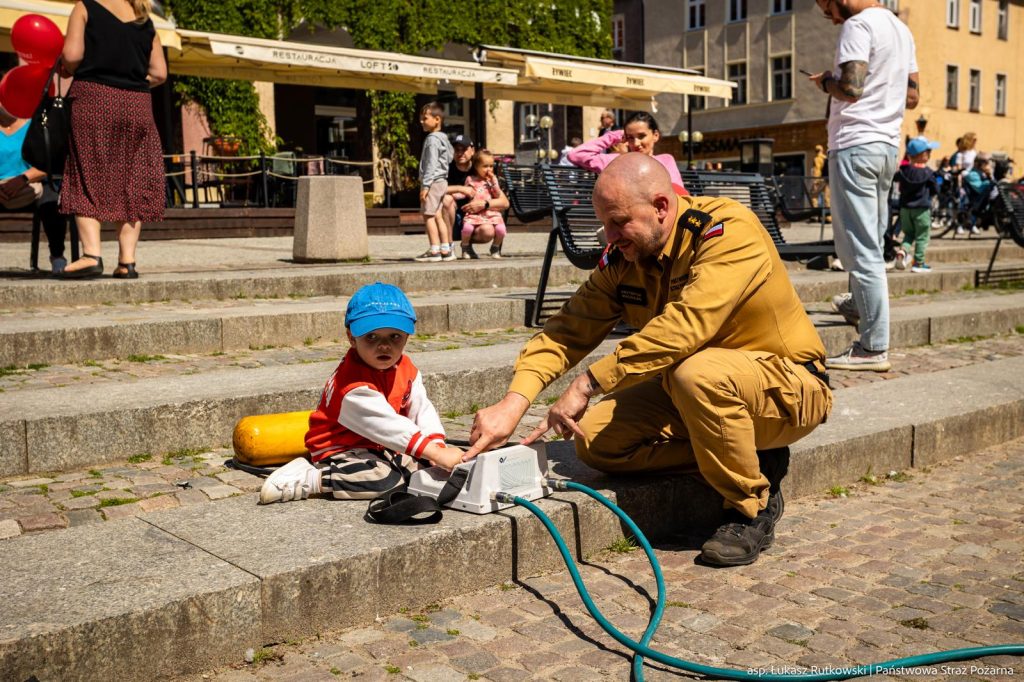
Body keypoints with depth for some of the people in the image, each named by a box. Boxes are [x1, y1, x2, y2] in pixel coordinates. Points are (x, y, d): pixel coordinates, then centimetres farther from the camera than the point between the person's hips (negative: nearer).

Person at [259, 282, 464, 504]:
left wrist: (438, 445, -18)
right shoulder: (354, 386, -30)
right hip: (340, 450, -8)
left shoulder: (405, 367, -1)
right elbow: (390, 428, -35)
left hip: (379, 448, 8)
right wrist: (438, 454, -37)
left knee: (426, 461, -1)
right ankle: (308, 479, -20)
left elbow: (422, 409, -1)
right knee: (384, 479, -31)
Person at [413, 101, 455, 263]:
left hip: (433, 181, -10)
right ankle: (446, 249, 10)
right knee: (437, 215, 11)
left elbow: (431, 164, -18)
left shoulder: (432, 139, -12)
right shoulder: (443, 138, 17)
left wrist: (425, 185, -20)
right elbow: (452, 155, 24)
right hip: (442, 181, 10)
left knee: (428, 215, -8)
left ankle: (434, 251, -11)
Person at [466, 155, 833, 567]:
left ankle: (753, 508, -13)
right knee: (596, 440, -10)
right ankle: (748, 456, -1)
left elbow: (685, 327, -37)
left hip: (788, 388, -7)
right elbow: (571, 329, -10)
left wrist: (588, 384, -37)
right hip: (689, 392, 7)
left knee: (699, 373, -38)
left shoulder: (729, 231, -24)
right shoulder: (623, 256, -3)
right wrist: (514, 402, -25)